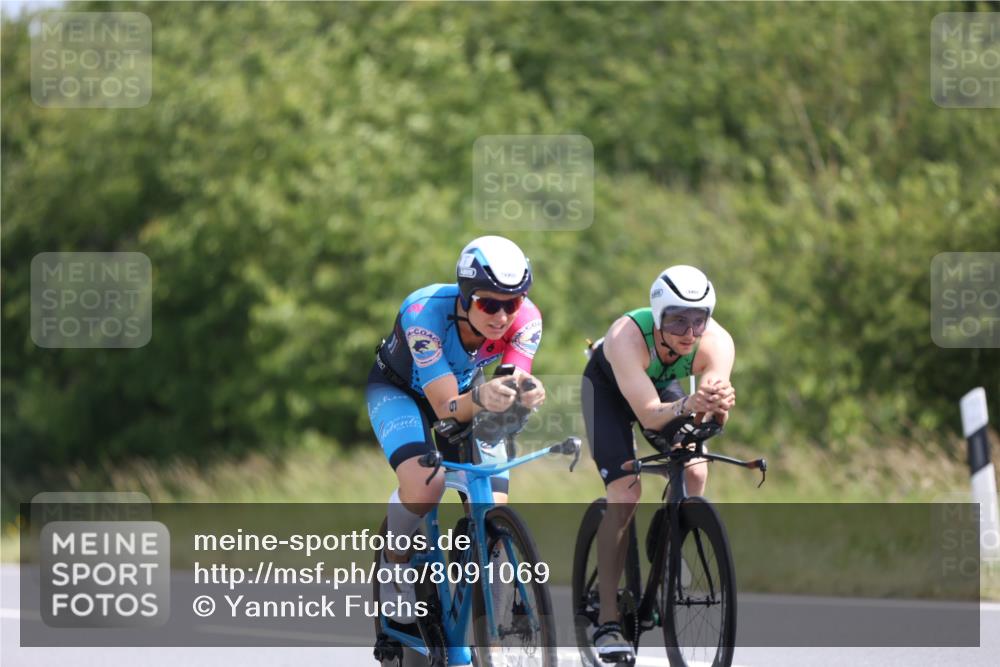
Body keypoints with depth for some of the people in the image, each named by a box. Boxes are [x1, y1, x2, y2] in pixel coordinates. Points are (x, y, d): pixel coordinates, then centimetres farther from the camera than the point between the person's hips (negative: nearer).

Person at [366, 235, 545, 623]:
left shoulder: (526, 319, -29)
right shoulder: (425, 313, -39)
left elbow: (514, 382, -38)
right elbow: (447, 408, -42)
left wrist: (526, 392, -62)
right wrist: (480, 397, -64)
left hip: (466, 389, 4)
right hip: (398, 389, -4)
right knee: (424, 484, -33)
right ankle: (395, 563, -3)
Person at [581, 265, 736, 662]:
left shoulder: (717, 343, -33)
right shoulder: (628, 336, -41)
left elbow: (715, 418, -41)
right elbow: (649, 414, -47)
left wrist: (719, 405, -65)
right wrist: (687, 406, -66)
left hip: (663, 384, 4)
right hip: (608, 387, -4)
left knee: (695, 474, -19)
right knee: (624, 495, -20)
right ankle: (607, 621, -17)